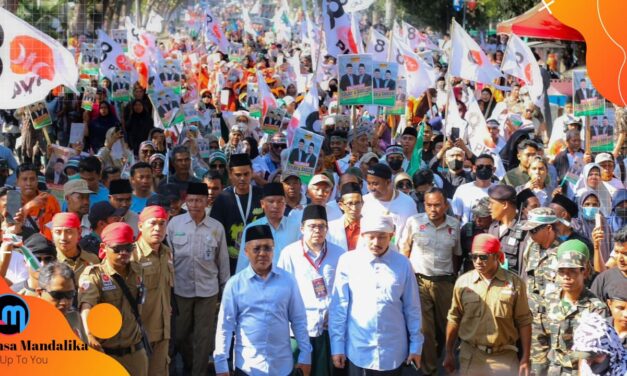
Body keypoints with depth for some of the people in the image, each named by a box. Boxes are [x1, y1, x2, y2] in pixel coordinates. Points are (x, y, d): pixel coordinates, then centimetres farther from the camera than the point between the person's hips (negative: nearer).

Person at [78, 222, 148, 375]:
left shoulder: (138, 271, 4)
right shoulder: (93, 275, -14)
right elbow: (86, 307, -30)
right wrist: (89, 335, -46)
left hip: (136, 352, 5)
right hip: (105, 353, -5)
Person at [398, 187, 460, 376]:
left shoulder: (454, 225, 2)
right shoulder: (413, 222, -6)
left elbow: (456, 254, 13)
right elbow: (404, 250, 1)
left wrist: (454, 278, 12)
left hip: (445, 282, 3)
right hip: (419, 282, -3)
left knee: (446, 325, 14)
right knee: (424, 328, 1)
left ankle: (439, 357, 38)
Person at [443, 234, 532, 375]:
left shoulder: (514, 283, -4)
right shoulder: (463, 282, -1)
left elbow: (523, 322, 0)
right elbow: (454, 319, 6)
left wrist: (525, 358, -2)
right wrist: (449, 353, 7)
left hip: (505, 356, -1)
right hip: (470, 355, 1)